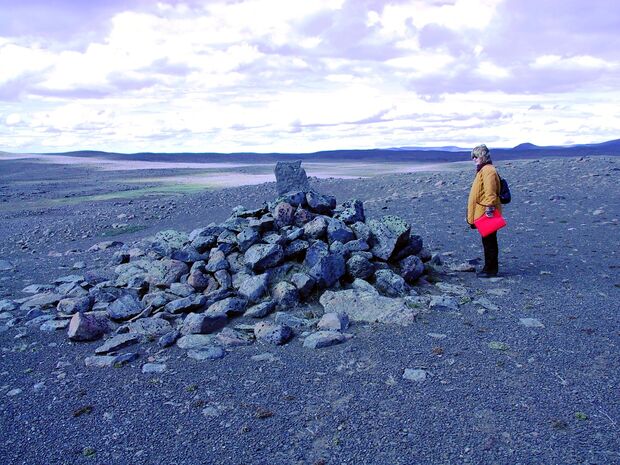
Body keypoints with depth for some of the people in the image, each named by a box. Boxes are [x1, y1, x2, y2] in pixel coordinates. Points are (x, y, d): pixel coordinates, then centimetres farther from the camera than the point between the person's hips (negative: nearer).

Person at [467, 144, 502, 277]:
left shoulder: (488, 171, -15)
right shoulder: (482, 170, 18)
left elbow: (490, 192, -23)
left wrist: (489, 208, -27)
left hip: (486, 215, -10)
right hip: (482, 214, 10)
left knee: (489, 242, -3)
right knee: (488, 241, 15)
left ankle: (490, 269, 3)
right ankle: (490, 268, 22)